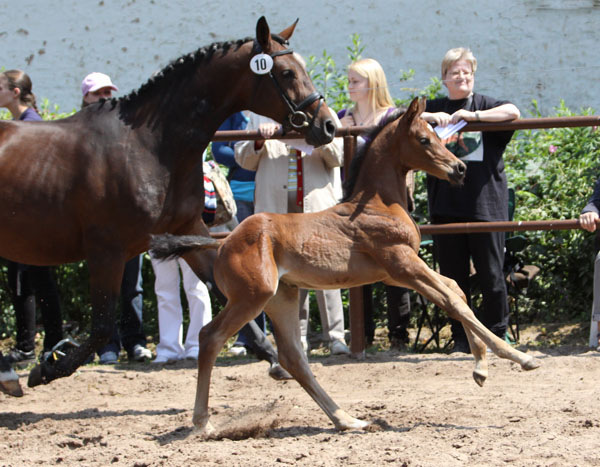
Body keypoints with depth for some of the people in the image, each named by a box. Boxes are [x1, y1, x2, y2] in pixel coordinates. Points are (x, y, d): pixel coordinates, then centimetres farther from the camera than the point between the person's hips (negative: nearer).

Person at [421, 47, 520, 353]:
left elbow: (513, 112, -13)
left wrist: (471, 115, -19)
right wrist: (429, 117, -12)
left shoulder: (485, 105, 6)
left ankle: (496, 334, 13)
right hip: (445, 205, 3)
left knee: (491, 274, 0)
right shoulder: (434, 108, 14)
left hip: (485, 203, -2)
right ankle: (461, 339, 14)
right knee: (453, 276, 6)